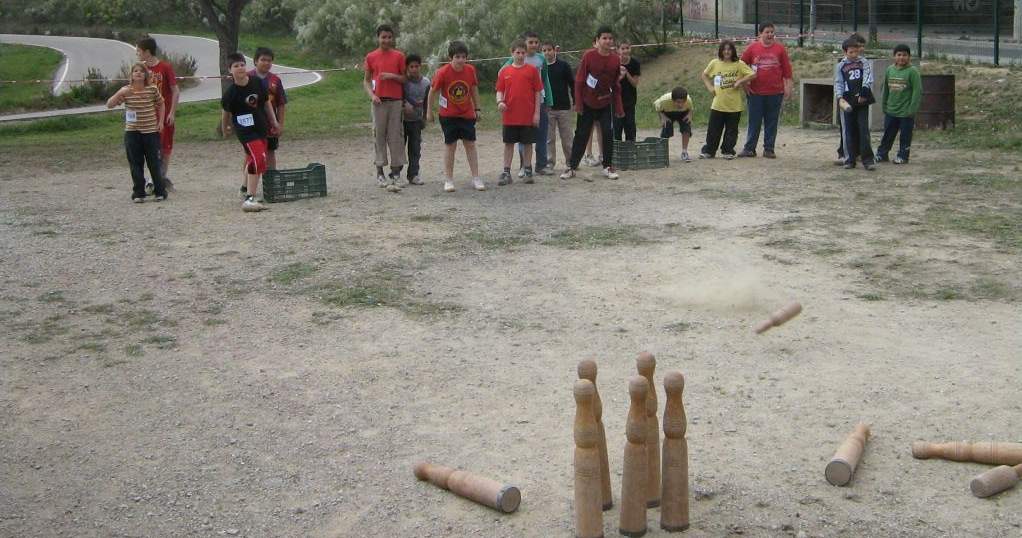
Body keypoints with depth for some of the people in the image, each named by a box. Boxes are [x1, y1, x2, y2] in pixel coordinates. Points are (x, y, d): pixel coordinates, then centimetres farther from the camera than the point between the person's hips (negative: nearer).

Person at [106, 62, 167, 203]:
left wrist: (161, 121, 5)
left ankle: (160, 191, 14)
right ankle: (138, 193, 11)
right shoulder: (125, 91, 0)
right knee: (135, 164, 3)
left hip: (151, 131, -1)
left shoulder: (153, 89, -3)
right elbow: (109, 105, -6)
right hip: (132, 132, 1)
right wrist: (120, 94, -21)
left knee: (154, 163, 3)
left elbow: (161, 104, 14)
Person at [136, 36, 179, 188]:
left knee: (166, 148, 5)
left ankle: (163, 177, 19)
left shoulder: (165, 68, -9)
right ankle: (155, 179, 6)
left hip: (164, 114, -3)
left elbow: (175, 91, -7)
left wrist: (171, 112, -11)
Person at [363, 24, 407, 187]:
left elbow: (405, 79, 8)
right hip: (379, 102, 0)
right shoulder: (371, 57, 6)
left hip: (396, 101, 0)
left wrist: (392, 76, -11)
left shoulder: (399, 56, 5)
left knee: (395, 136, -1)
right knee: (379, 136, 1)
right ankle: (380, 173, 5)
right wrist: (372, 95, -8)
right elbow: (366, 81, 9)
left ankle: (396, 170, 6)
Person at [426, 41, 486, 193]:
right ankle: (448, 180, 7)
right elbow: (433, 92, -6)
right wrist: (429, 112, 0)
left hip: (467, 114, 3)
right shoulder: (442, 73, -17)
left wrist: (477, 109, 11)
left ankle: (476, 179, 9)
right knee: (450, 145, 1)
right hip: (448, 115, -3)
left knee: (470, 144, 4)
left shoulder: (470, 70, -8)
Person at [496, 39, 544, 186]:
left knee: (527, 143, 6)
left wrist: (537, 113, -3)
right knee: (508, 143, 6)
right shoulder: (505, 71, 5)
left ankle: (528, 171, 16)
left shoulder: (532, 70, 0)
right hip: (509, 116, 1)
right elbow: (500, 90, 9)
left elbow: (538, 92, 1)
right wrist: (500, 102, -13)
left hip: (528, 116, -1)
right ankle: (506, 173, 11)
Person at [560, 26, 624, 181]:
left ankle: (608, 167, 7)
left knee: (608, 133, -4)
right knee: (581, 135, 3)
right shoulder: (589, 56, -14)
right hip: (587, 104, -2)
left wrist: (619, 108, 4)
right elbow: (579, 81, -9)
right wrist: (578, 103, -12)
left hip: (605, 104, 2)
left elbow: (616, 86, 5)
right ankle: (572, 167, 11)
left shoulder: (616, 59, -3)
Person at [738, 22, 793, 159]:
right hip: (756, 92, -1)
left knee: (772, 122, 5)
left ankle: (769, 149, 12)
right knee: (754, 121, 4)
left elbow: (787, 68, 6)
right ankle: (749, 148, 10)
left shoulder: (780, 48, 5)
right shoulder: (752, 48, 2)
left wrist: (788, 87, 2)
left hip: (775, 92, 1)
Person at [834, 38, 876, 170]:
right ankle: (850, 160, 9)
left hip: (862, 101, 0)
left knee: (864, 129, -4)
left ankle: (867, 159, -3)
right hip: (847, 102, 0)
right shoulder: (840, 65, 7)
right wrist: (840, 97, -11)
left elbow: (868, 78, 1)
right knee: (848, 132, 2)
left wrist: (864, 93, -14)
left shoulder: (863, 62, 9)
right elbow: (838, 83, 5)